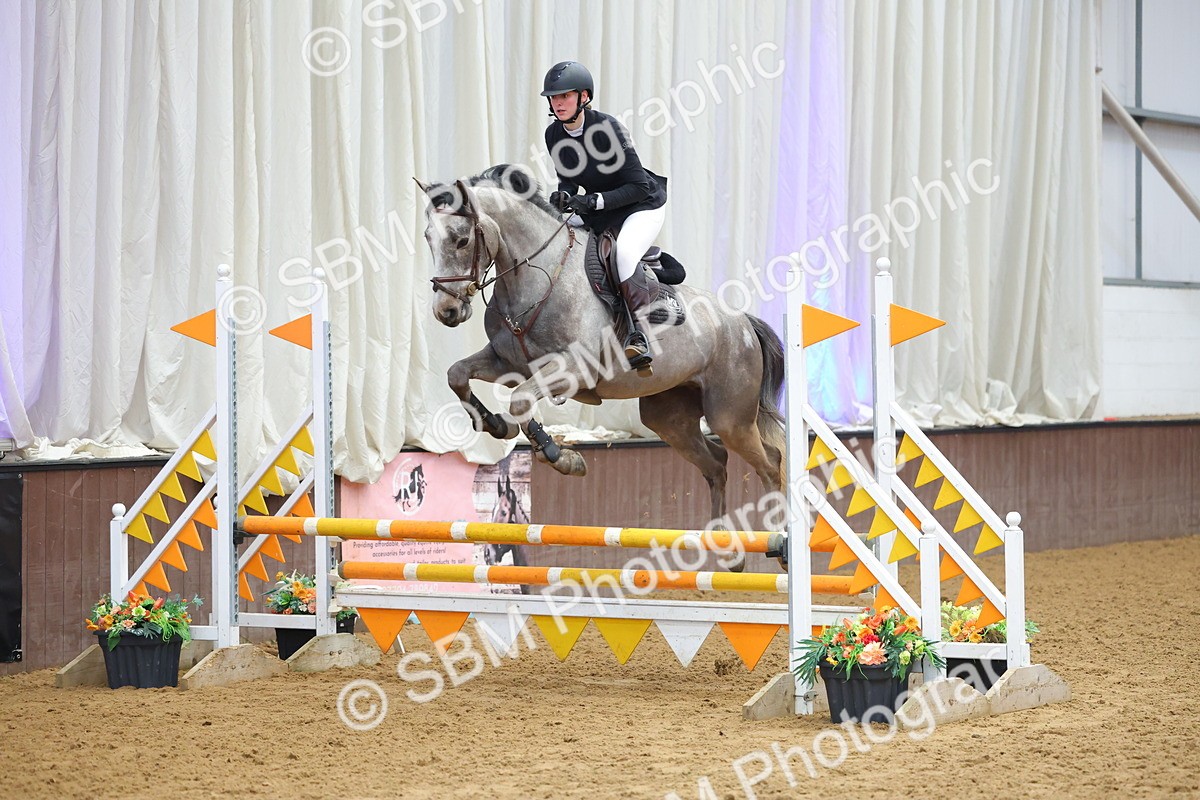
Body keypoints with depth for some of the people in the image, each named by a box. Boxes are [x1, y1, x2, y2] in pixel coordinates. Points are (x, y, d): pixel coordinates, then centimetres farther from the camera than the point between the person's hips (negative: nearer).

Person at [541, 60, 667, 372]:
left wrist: (593, 201, -32)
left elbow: (638, 186, -23)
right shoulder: (554, 135, -5)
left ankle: (640, 337, -35)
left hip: (644, 206, -8)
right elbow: (569, 180, 6)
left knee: (624, 252, -33)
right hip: (600, 213, 8)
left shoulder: (606, 127, -25)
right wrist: (563, 196, -18)